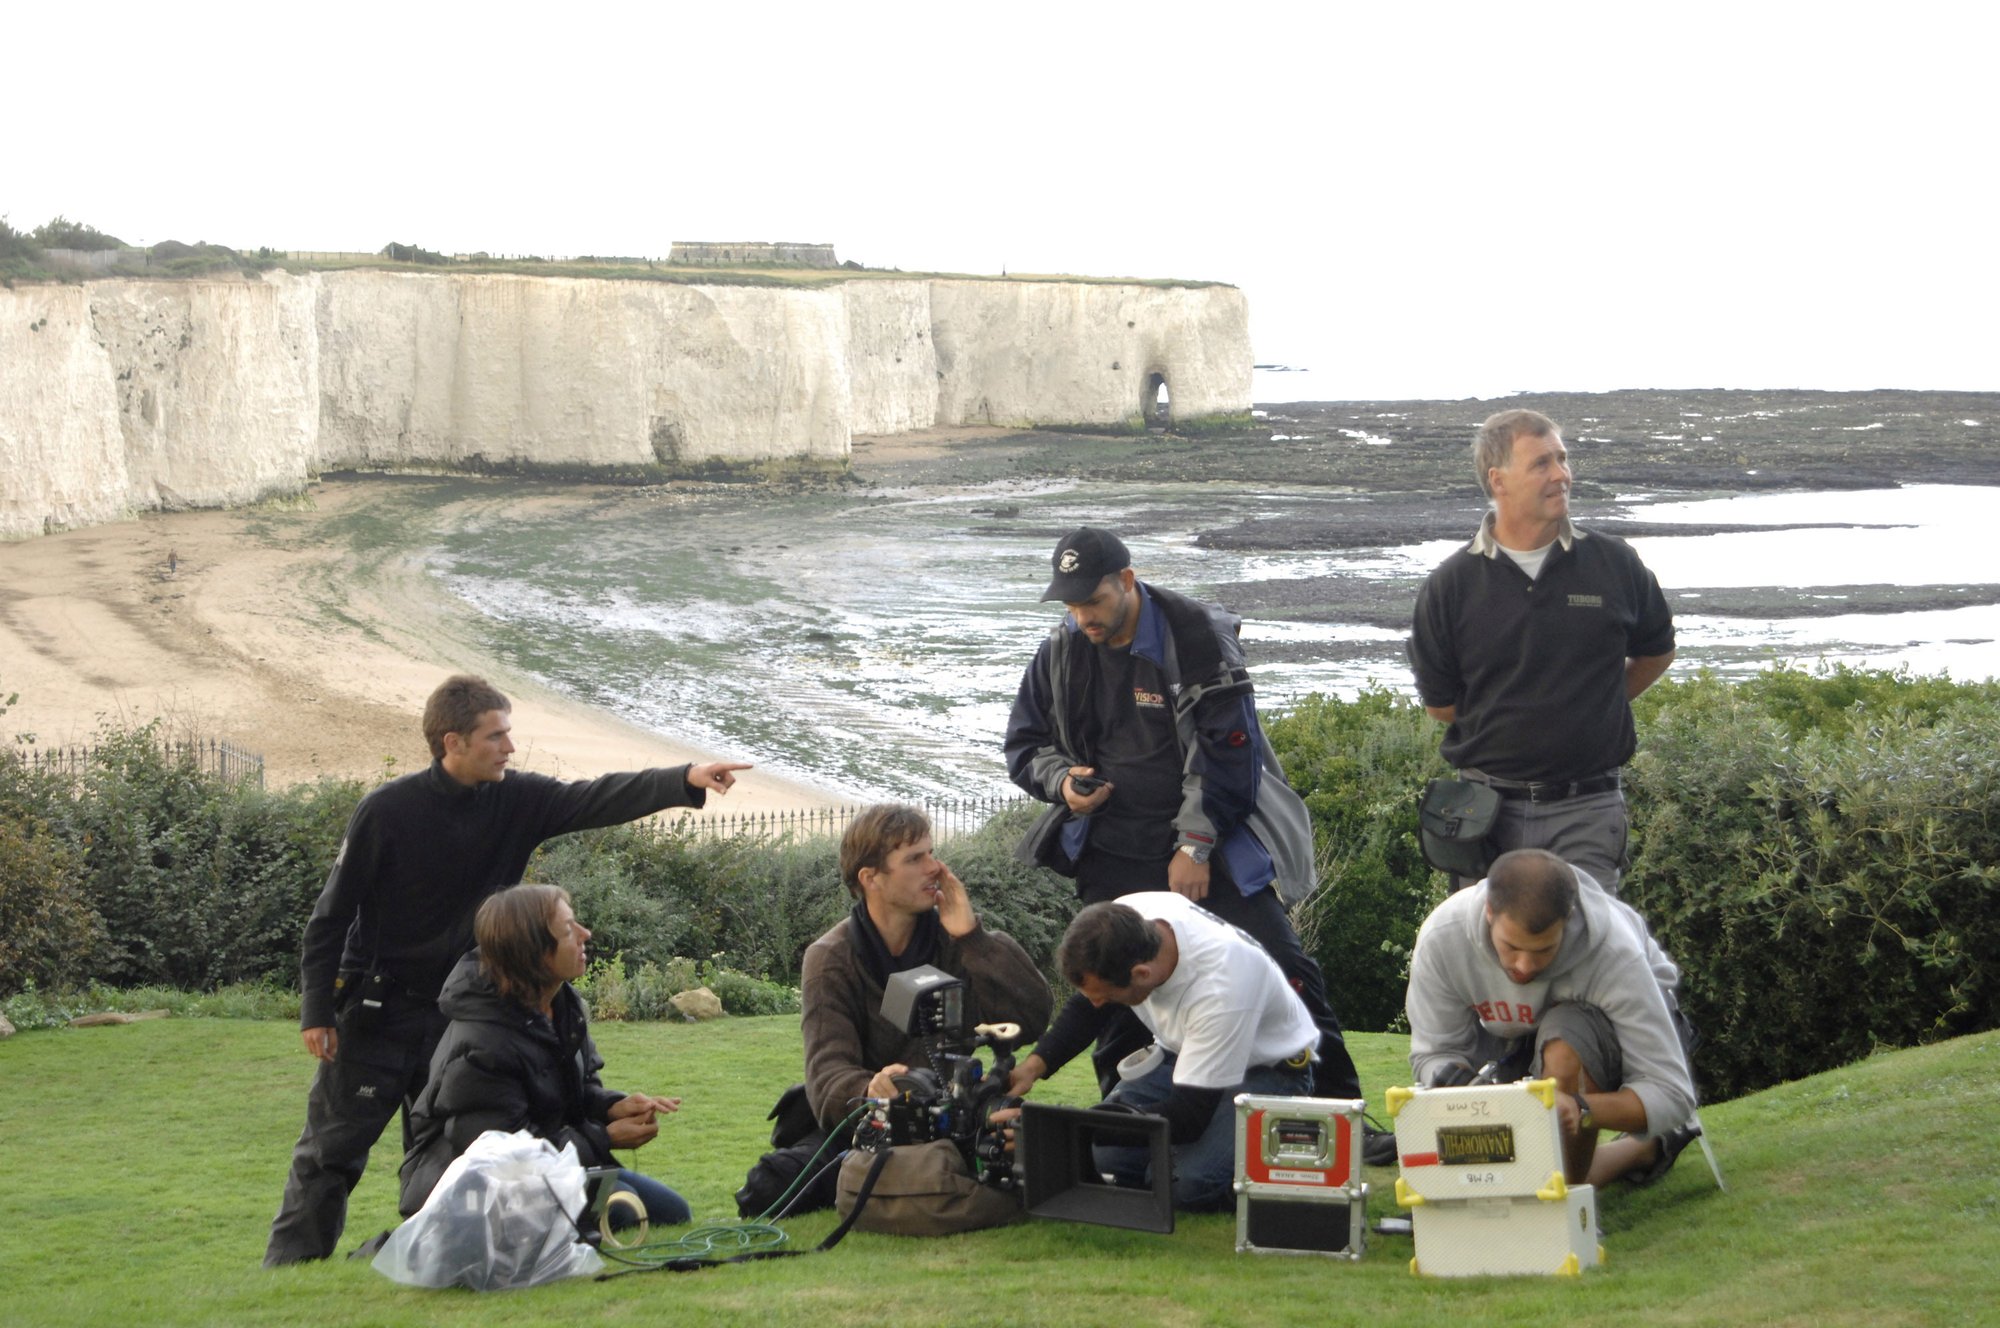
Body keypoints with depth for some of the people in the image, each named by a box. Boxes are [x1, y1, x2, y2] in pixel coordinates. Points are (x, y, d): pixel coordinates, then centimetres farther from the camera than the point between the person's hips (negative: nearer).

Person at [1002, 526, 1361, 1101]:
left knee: (1283, 972, -9)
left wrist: (1196, 845, -14)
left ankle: (1340, 1110, -2)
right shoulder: (1062, 651, 3)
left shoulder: (1198, 637, -11)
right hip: (1113, 856, 4)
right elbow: (1024, 743, 15)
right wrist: (1061, 780, -7)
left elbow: (1229, 750, -11)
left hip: (1210, 847, -4)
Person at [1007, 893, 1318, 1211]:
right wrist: (1034, 1065, -14)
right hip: (1183, 1052, 6)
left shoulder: (1218, 988, -38)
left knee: (1191, 1184, -29)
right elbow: (1088, 1006, 2)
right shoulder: (1123, 920, -21)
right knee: (1099, 1160, -14)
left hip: (1267, 1068, -6)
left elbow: (1187, 1117, -32)